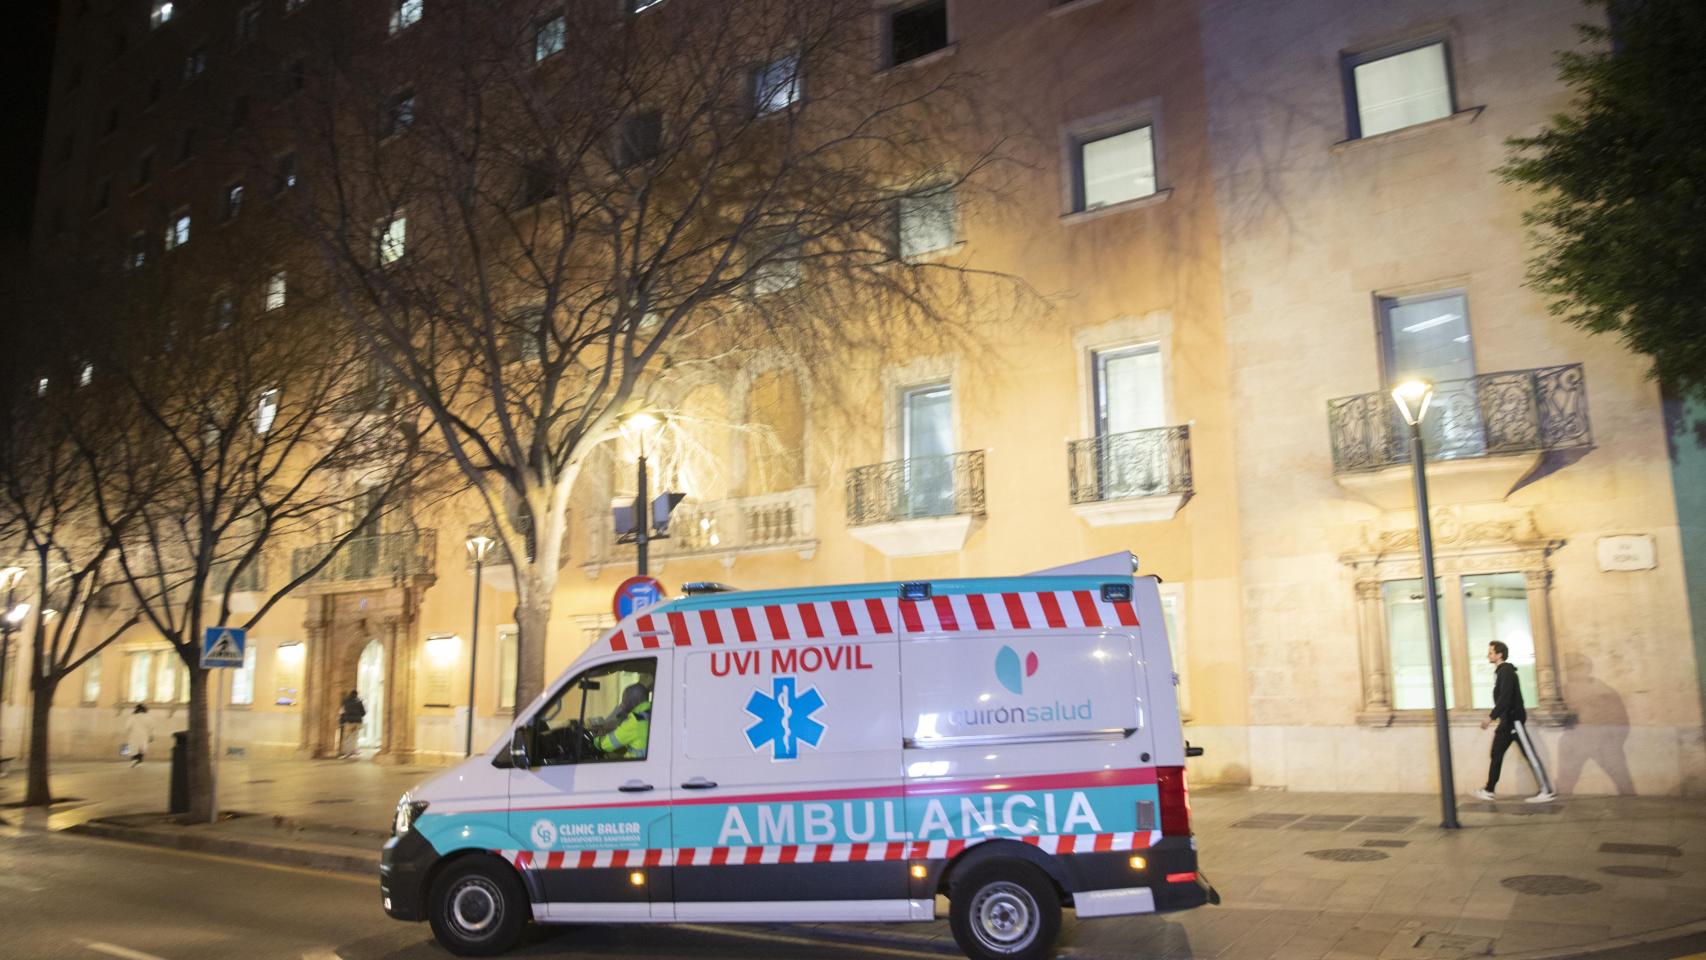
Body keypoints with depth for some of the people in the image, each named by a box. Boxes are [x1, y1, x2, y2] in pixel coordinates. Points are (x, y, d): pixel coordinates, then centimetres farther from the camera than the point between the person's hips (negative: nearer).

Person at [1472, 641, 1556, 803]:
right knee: (1496, 753, 10)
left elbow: (1505, 698, -24)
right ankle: (1489, 790, 13)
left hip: (1514, 719, -10)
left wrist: (1491, 717, -25)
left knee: (1530, 755, -4)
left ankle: (1547, 792, 2)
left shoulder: (1506, 671, -16)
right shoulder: (1500, 671, 13)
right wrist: (1497, 716, 21)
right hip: (1507, 720, 10)